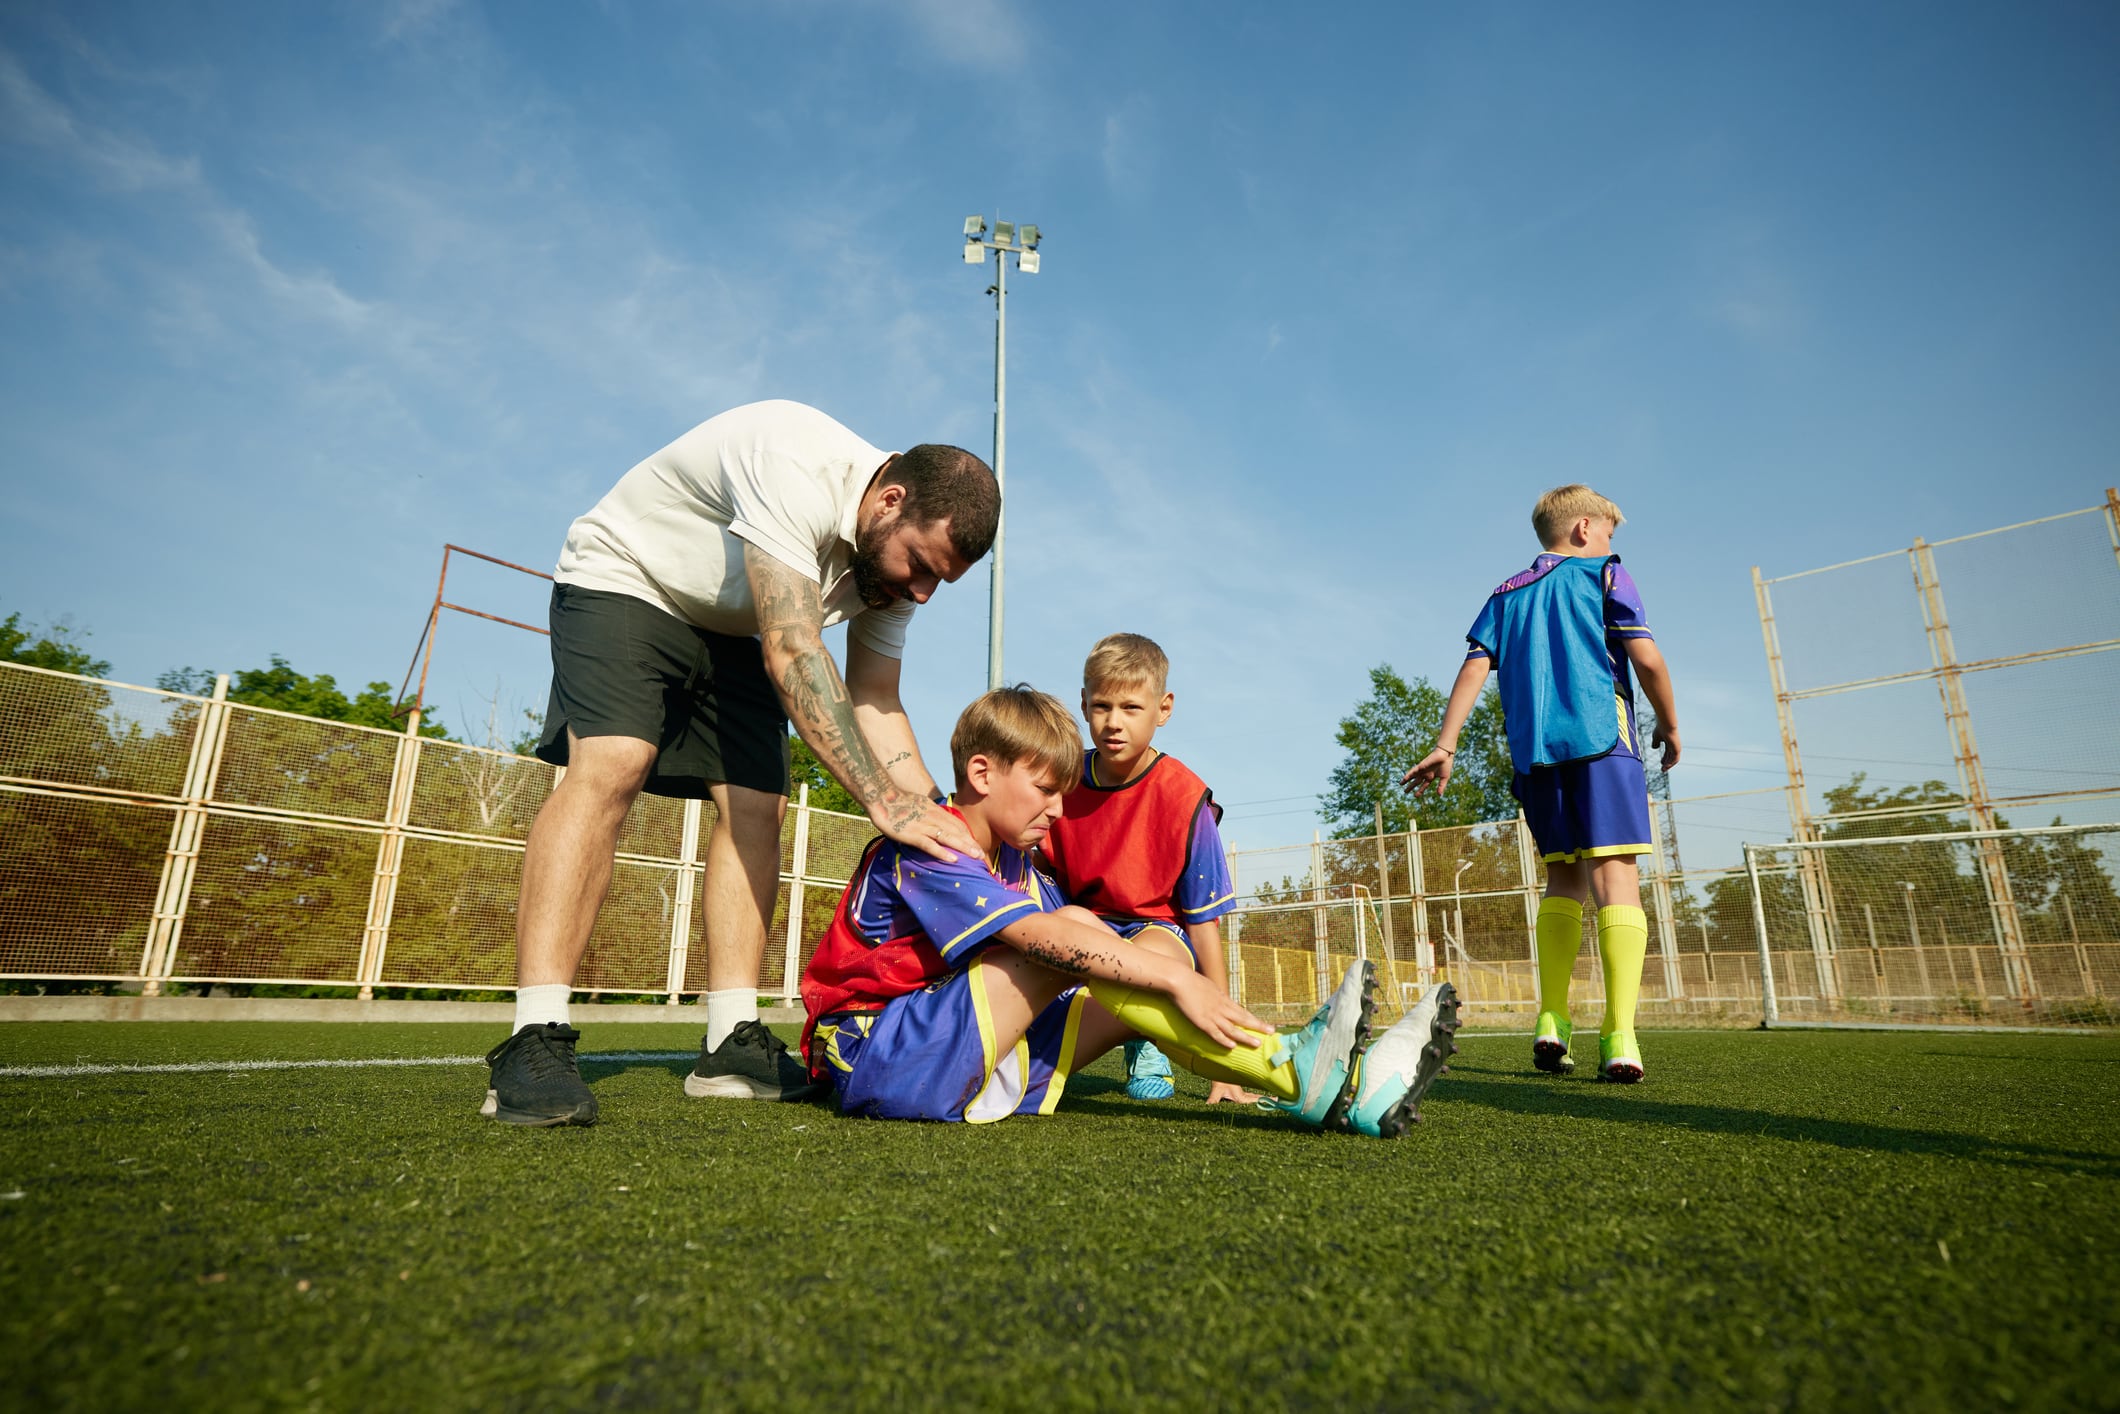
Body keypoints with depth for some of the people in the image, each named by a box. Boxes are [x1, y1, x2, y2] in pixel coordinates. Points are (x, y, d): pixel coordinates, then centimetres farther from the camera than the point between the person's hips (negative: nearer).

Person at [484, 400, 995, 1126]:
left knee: (756, 807, -8)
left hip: (730, 632, 7)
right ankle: (535, 1042, -27)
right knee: (610, 767, -27)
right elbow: (793, 656, -43)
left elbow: (876, 707, -9)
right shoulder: (797, 469, -35)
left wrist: (940, 829, -19)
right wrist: (882, 798, -47)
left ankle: (731, 1045, -5)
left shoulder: (900, 551, -11)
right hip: (624, 581, -6)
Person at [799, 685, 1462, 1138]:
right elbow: (1044, 936, -27)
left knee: (1146, 971, -7)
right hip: (873, 1056, -8)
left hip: (971, 1068, 8)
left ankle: (1339, 1086, -18)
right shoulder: (923, 848, -15)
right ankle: (1295, 1068, -27)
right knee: (1079, 933, -26)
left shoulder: (1014, 863, 15)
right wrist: (1176, 977, -29)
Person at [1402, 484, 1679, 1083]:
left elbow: (1474, 668, 9)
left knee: (1563, 878, 13)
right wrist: (1669, 724, 13)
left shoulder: (1506, 594, 21)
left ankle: (1552, 1022, 7)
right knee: (1614, 875, -10)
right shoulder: (1605, 575, 10)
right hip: (1601, 739, -5)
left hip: (1533, 751, 5)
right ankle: (1619, 1038, -19)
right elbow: (1646, 657, -1)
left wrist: (1445, 746, 4)